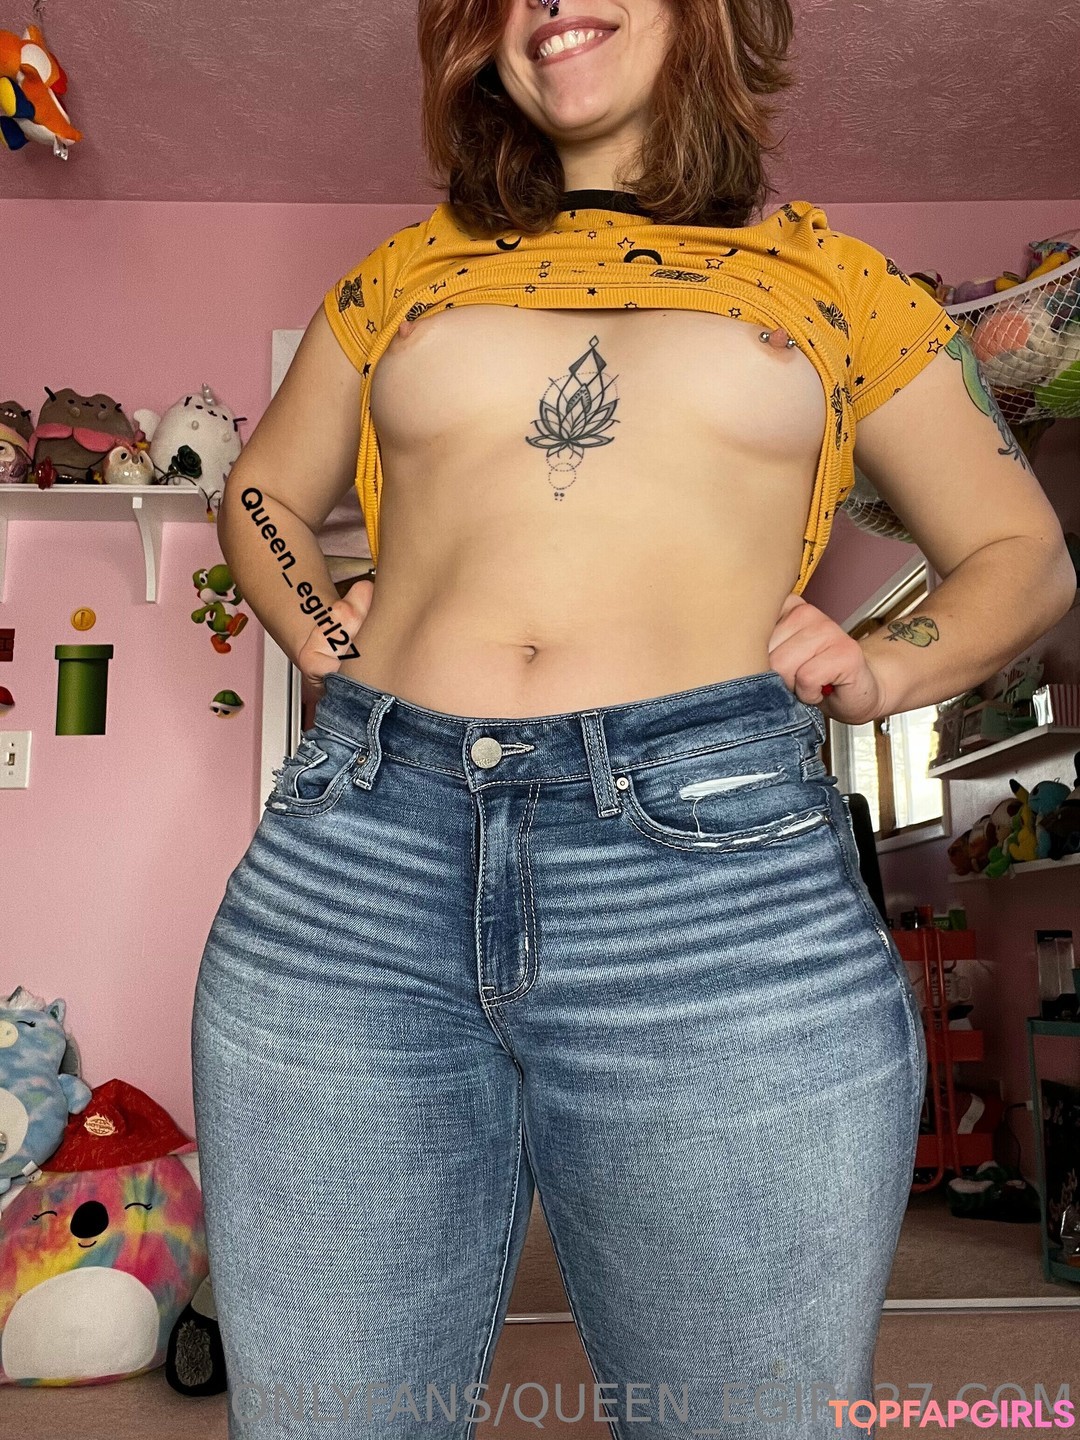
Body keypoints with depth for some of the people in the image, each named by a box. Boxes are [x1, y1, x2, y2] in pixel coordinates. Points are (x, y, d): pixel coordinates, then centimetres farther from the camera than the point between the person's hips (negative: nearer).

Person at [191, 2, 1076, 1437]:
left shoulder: (830, 279, 17)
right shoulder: (403, 275, 21)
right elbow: (262, 492, 33)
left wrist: (885, 666, 3)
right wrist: (321, 636, 12)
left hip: (726, 869, -1)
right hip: (355, 862, 2)